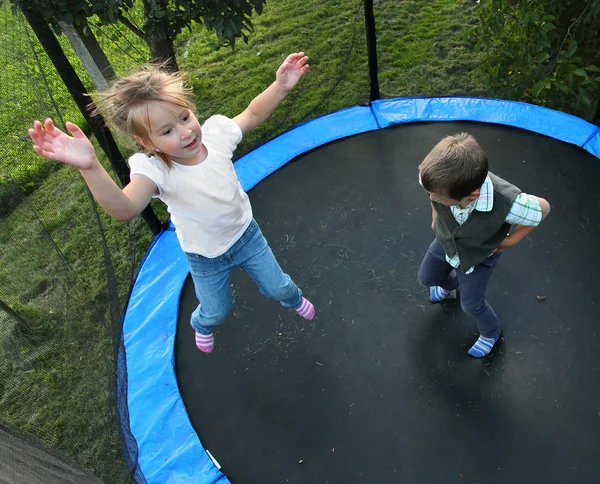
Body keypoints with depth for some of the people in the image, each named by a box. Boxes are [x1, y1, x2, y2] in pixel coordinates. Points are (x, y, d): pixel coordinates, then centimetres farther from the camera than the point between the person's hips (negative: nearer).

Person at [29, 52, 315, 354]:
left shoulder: (215, 132, -24)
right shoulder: (154, 170, -34)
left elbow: (253, 114, -6)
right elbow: (125, 209, -53)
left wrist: (281, 85, -19)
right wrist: (90, 167, -68)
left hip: (246, 234, 3)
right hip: (205, 258, -2)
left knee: (277, 287, 23)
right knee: (216, 311, 22)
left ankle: (293, 299, 64)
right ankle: (203, 324, 64)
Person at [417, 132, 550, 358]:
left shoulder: (507, 203, -47)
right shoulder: (443, 179, -39)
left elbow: (543, 208, -23)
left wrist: (512, 239, -13)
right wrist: (435, 216, -2)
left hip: (480, 253, -3)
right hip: (446, 239, 3)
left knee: (471, 304, 11)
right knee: (426, 278, 23)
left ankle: (491, 332, 48)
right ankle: (449, 286, 61)